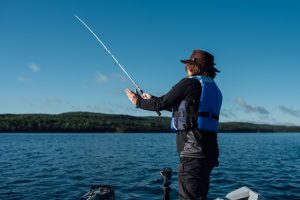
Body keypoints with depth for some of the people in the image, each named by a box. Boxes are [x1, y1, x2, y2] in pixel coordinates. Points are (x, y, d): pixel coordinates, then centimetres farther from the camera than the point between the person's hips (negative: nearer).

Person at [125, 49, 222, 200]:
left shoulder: (189, 83, -8)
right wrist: (152, 99, 33)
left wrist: (138, 101, 13)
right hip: (208, 150, 9)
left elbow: (161, 104, -5)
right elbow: (180, 106, 27)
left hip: (193, 152, -9)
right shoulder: (214, 88, 18)